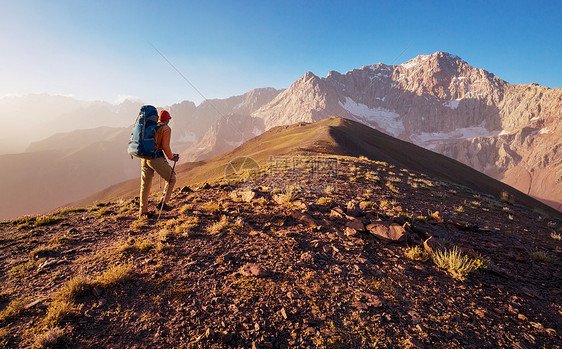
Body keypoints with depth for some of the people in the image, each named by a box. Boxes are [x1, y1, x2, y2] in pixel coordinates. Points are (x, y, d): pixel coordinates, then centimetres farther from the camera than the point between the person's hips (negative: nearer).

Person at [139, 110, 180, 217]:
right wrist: (172, 157, 1)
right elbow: (165, 146, -12)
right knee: (171, 179, 10)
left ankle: (143, 211, 15)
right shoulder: (166, 129, -4)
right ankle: (163, 203, 4)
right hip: (156, 158, -7)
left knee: (145, 184, 11)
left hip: (144, 158, 7)